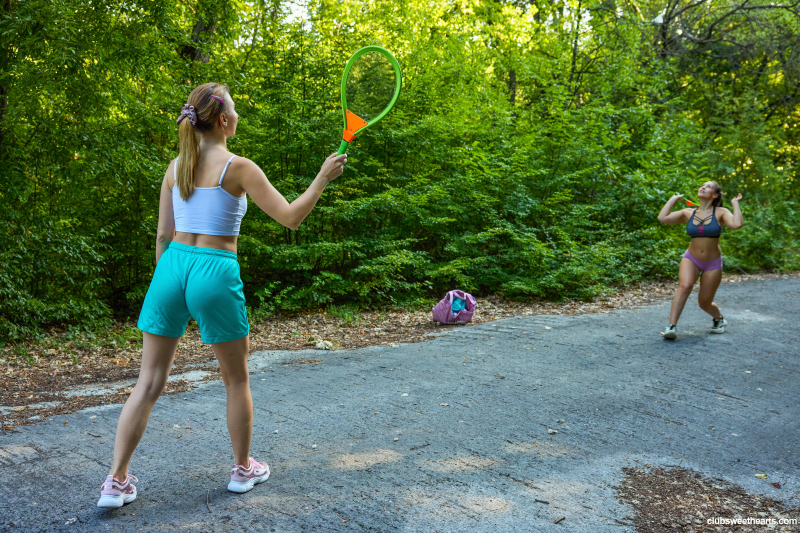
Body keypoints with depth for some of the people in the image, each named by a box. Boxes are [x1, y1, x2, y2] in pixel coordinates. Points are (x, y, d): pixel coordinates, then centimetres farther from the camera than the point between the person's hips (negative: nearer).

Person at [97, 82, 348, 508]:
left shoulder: (176, 167, 8)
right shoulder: (238, 168, -7)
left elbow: (163, 234, 11)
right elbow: (290, 218, -7)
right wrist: (323, 178, 3)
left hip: (172, 265, 5)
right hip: (215, 271, -5)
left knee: (149, 382, 9)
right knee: (236, 380, 15)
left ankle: (116, 482, 10)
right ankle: (243, 468, 30)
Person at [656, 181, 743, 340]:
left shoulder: (720, 213, -8)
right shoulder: (688, 213, -1)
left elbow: (737, 224, -27)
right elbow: (662, 218, -10)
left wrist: (735, 204, -14)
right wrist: (674, 199, 1)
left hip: (713, 264, -1)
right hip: (691, 259, 1)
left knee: (704, 303, 6)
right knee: (684, 285, -30)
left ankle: (719, 319, 43)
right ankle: (672, 327, -32)